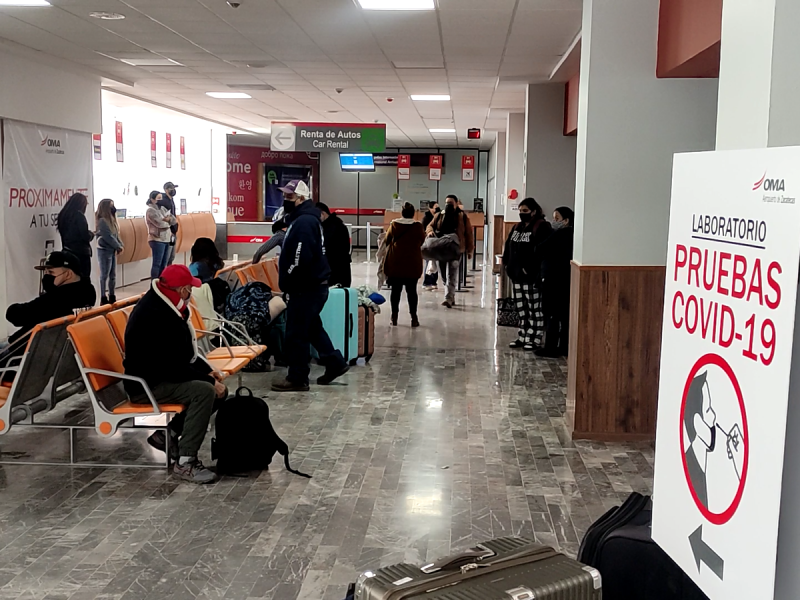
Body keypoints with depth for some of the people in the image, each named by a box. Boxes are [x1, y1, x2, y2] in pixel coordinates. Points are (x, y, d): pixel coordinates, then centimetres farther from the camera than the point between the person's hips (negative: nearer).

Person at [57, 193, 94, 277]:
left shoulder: (63, 215, 8)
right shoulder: (79, 215, -13)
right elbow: (86, 236, -16)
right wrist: (92, 234, 5)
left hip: (68, 252, 7)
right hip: (81, 252, -7)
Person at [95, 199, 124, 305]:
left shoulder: (111, 220, 12)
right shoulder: (102, 221, -14)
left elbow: (116, 235, 13)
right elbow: (108, 237, -18)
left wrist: (120, 245, -1)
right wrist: (119, 247, -10)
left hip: (112, 251, 8)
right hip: (104, 251, -8)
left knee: (113, 275, 10)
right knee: (105, 275, -4)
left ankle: (112, 297, 17)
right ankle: (103, 298, 0)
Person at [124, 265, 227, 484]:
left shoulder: (165, 306, 6)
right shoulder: (154, 316, -26)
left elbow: (185, 351, 17)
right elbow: (173, 366, -27)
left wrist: (207, 371, 6)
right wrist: (208, 380, -20)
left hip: (164, 375, 10)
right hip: (146, 384, -10)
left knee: (219, 389, 6)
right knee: (204, 391, -28)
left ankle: (169, 434, 9)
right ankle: (185, 462, -24)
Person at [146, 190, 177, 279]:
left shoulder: (162, 209, 15)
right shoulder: (151, 211, -8)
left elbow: (174, 220, 10)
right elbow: (160, 224, -18)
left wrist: (168, 219, -10)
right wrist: (168, 223, 1)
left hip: (166, 239, 8)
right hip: (157, 240, -8)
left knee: (163, 264, 9)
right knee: (157, 264, -8)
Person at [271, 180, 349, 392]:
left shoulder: (304, 222, -19)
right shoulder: (302, 218, 16)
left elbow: (301, 259, -27)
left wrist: (287, 283, -16)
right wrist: (288, 283, 14)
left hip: (306, 288, -11)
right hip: (311, 285, 11)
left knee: (296, 334, -3)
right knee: (311, 328, 21)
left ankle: (297, 378, 5)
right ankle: (335, 364, 28)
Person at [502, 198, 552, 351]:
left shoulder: (542, 227, -11)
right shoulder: (518, 227, 16)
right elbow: (509, 246, 18)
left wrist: (531, 269, -24)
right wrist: (507, 264, 6)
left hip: (532, 276, -8)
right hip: (517, 274, 8)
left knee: (535, 308, 1)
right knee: (521, 308, 14)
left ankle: (535, 338, 7)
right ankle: (524, 336, 24)